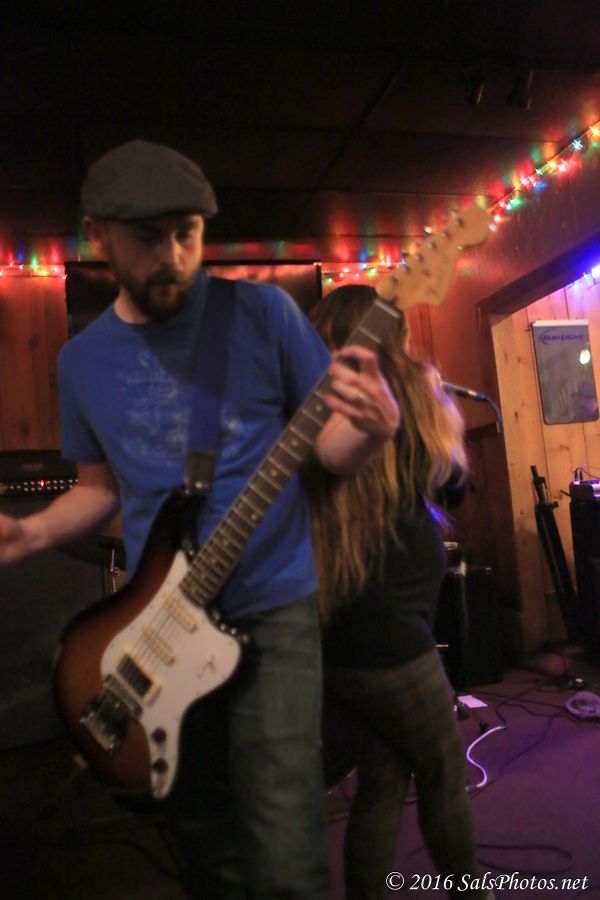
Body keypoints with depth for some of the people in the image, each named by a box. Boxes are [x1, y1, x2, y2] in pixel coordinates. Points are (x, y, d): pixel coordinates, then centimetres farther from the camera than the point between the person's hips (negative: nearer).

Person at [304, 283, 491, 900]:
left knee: (382, 777, 20)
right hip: (389, 635, -5)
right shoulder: (408, 393, -10)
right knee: (444, 777, 19)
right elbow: (452, 481, 5)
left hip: (321, 635, 5)